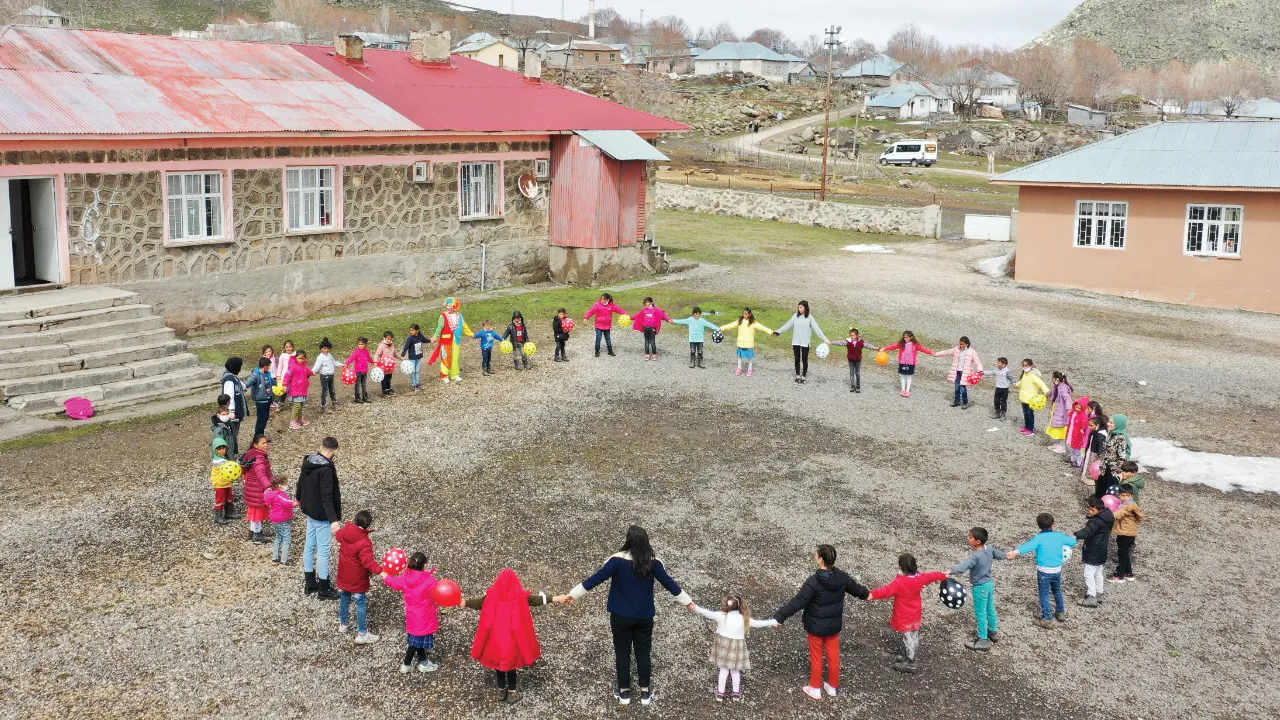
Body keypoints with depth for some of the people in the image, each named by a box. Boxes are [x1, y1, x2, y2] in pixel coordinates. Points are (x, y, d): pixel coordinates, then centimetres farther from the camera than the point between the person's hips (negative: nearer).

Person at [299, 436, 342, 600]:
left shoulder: (309, 462, 1)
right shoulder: (326, 470, -26)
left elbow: (301, 481, 18)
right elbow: (327, 497, -31)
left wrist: (299, 499, 38)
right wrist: (333, 520, -34)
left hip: (310, 512, 9)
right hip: (322, 516, -9)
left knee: (309, 547, 17)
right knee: (323, 551, 2)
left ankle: (310, 585, 30)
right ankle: (323, 590, 12)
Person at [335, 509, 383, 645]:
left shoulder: (345, 532, -9)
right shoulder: (364, 543, -32)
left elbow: (338, 535, 16)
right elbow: (368, 562, -38)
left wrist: (350, 525, 31)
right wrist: (381, 571, -44)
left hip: (343, 576, 7)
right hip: (357, 580, -7)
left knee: (344, 599, 26)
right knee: (361, 605, 6)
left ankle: (343, 624, 45)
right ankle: (362, 634, 13)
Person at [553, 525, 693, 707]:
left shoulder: (618, 560, -20)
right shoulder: (653, 562, -13)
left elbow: (595, 579, -17)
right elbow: (669, 583, -4)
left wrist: (572, 595, -9)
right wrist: (688, 602, 10)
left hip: (621, 617, -2)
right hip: (644, 617, 2)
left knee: (622, 653, 14)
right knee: (643, 653, 16)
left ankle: (624, 692, 26)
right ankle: (645, 692, 26)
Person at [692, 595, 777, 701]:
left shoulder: (721, 616, -18)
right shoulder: (744, 618, -10)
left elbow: (708, 613, -27)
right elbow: (758, 623, 0)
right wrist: (773, 622, 12)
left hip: (723, 646, -1)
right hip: (737, 648, 1)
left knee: (723, 670, 14)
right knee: (735, 670, 17)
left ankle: (720, 693, 19)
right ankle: (736, 693, 29)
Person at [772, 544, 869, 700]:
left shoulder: (814, 581, -28)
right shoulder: (842, 577, -10)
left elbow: (798, 602, -28)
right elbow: (856, 588, 9)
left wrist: (779, 617, -24)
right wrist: (866, 594, 33)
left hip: (816, 626, -5)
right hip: (834, 624, 5)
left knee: (816, 656, 13)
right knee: (833, 654, 20)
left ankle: (815, 689, 28)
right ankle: (833, 686, 35)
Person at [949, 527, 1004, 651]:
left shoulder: (975, 556, -32)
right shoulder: (990, 548, -8)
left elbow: (962, 567, -48)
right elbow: (1001, 555, 12)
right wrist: (1007, 555, 36)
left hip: (980, 588, -8)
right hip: (990, 583, 8)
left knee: (981, 614, 7)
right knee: (990, 610, 25)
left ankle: (983, 641, 18)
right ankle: (993, 632, 43)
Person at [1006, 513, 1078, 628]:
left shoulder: (1039, 538, -17)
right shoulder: (1059, 536, -3)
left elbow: (1028, 546, -35)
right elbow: (1073, 541, 15)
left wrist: (1015, 552, -47)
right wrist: (1075, 538, 38)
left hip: (1044, 571, -5)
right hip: (1057, 570, 5)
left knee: (1044, 595, 7)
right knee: (1057, 591, 26)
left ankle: (1048, 620, 12)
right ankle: (1061, 613, 41)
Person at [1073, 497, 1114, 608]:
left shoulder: (1095, 522, -26)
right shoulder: (1107, 518, 2)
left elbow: (1087, 531, -43)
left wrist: (1076, 536, -59)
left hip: (1092, 554, -10)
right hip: (1101, 552, 10)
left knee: (1089, 574, -3)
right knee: (1098, 573, 21)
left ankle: (1091, 597, -1)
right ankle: (1099, 594, 32)